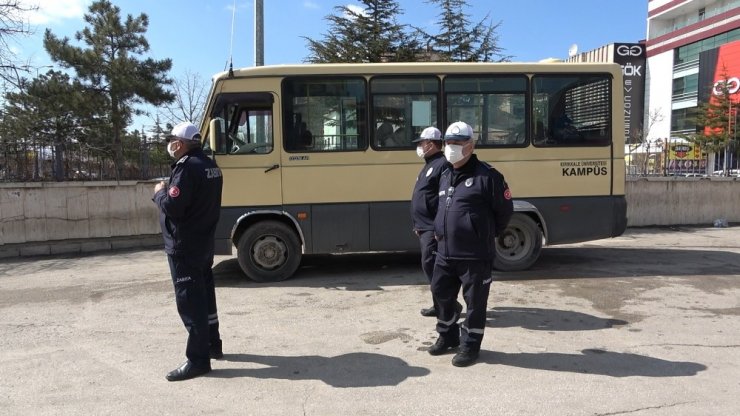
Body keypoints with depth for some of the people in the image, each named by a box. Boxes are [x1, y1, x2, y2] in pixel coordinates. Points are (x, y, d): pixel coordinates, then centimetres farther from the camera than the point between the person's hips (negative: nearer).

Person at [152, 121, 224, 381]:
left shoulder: (187, 168, -19)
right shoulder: (210, 166, 11)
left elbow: (172, 207, -25)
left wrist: (160, 193, -6)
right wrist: (170, 191, 12)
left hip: (184, 246, -10)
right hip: (204, 242, 10)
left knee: (189, 301, -5)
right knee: (204, 295, 19)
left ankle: (198, 359, -1)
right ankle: (213, 345, 30)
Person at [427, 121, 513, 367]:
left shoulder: (486, 175, -11)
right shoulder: (445, 176, 12)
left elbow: (504, 210, -5)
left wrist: (485, 235, 4)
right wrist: (439, 231, 14)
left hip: (475, 255, -7)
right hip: (445, 252, 7)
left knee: (474, 300, 5)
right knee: (441, 292, 16)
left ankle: (470, 345, 20)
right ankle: (448, 335, 36)